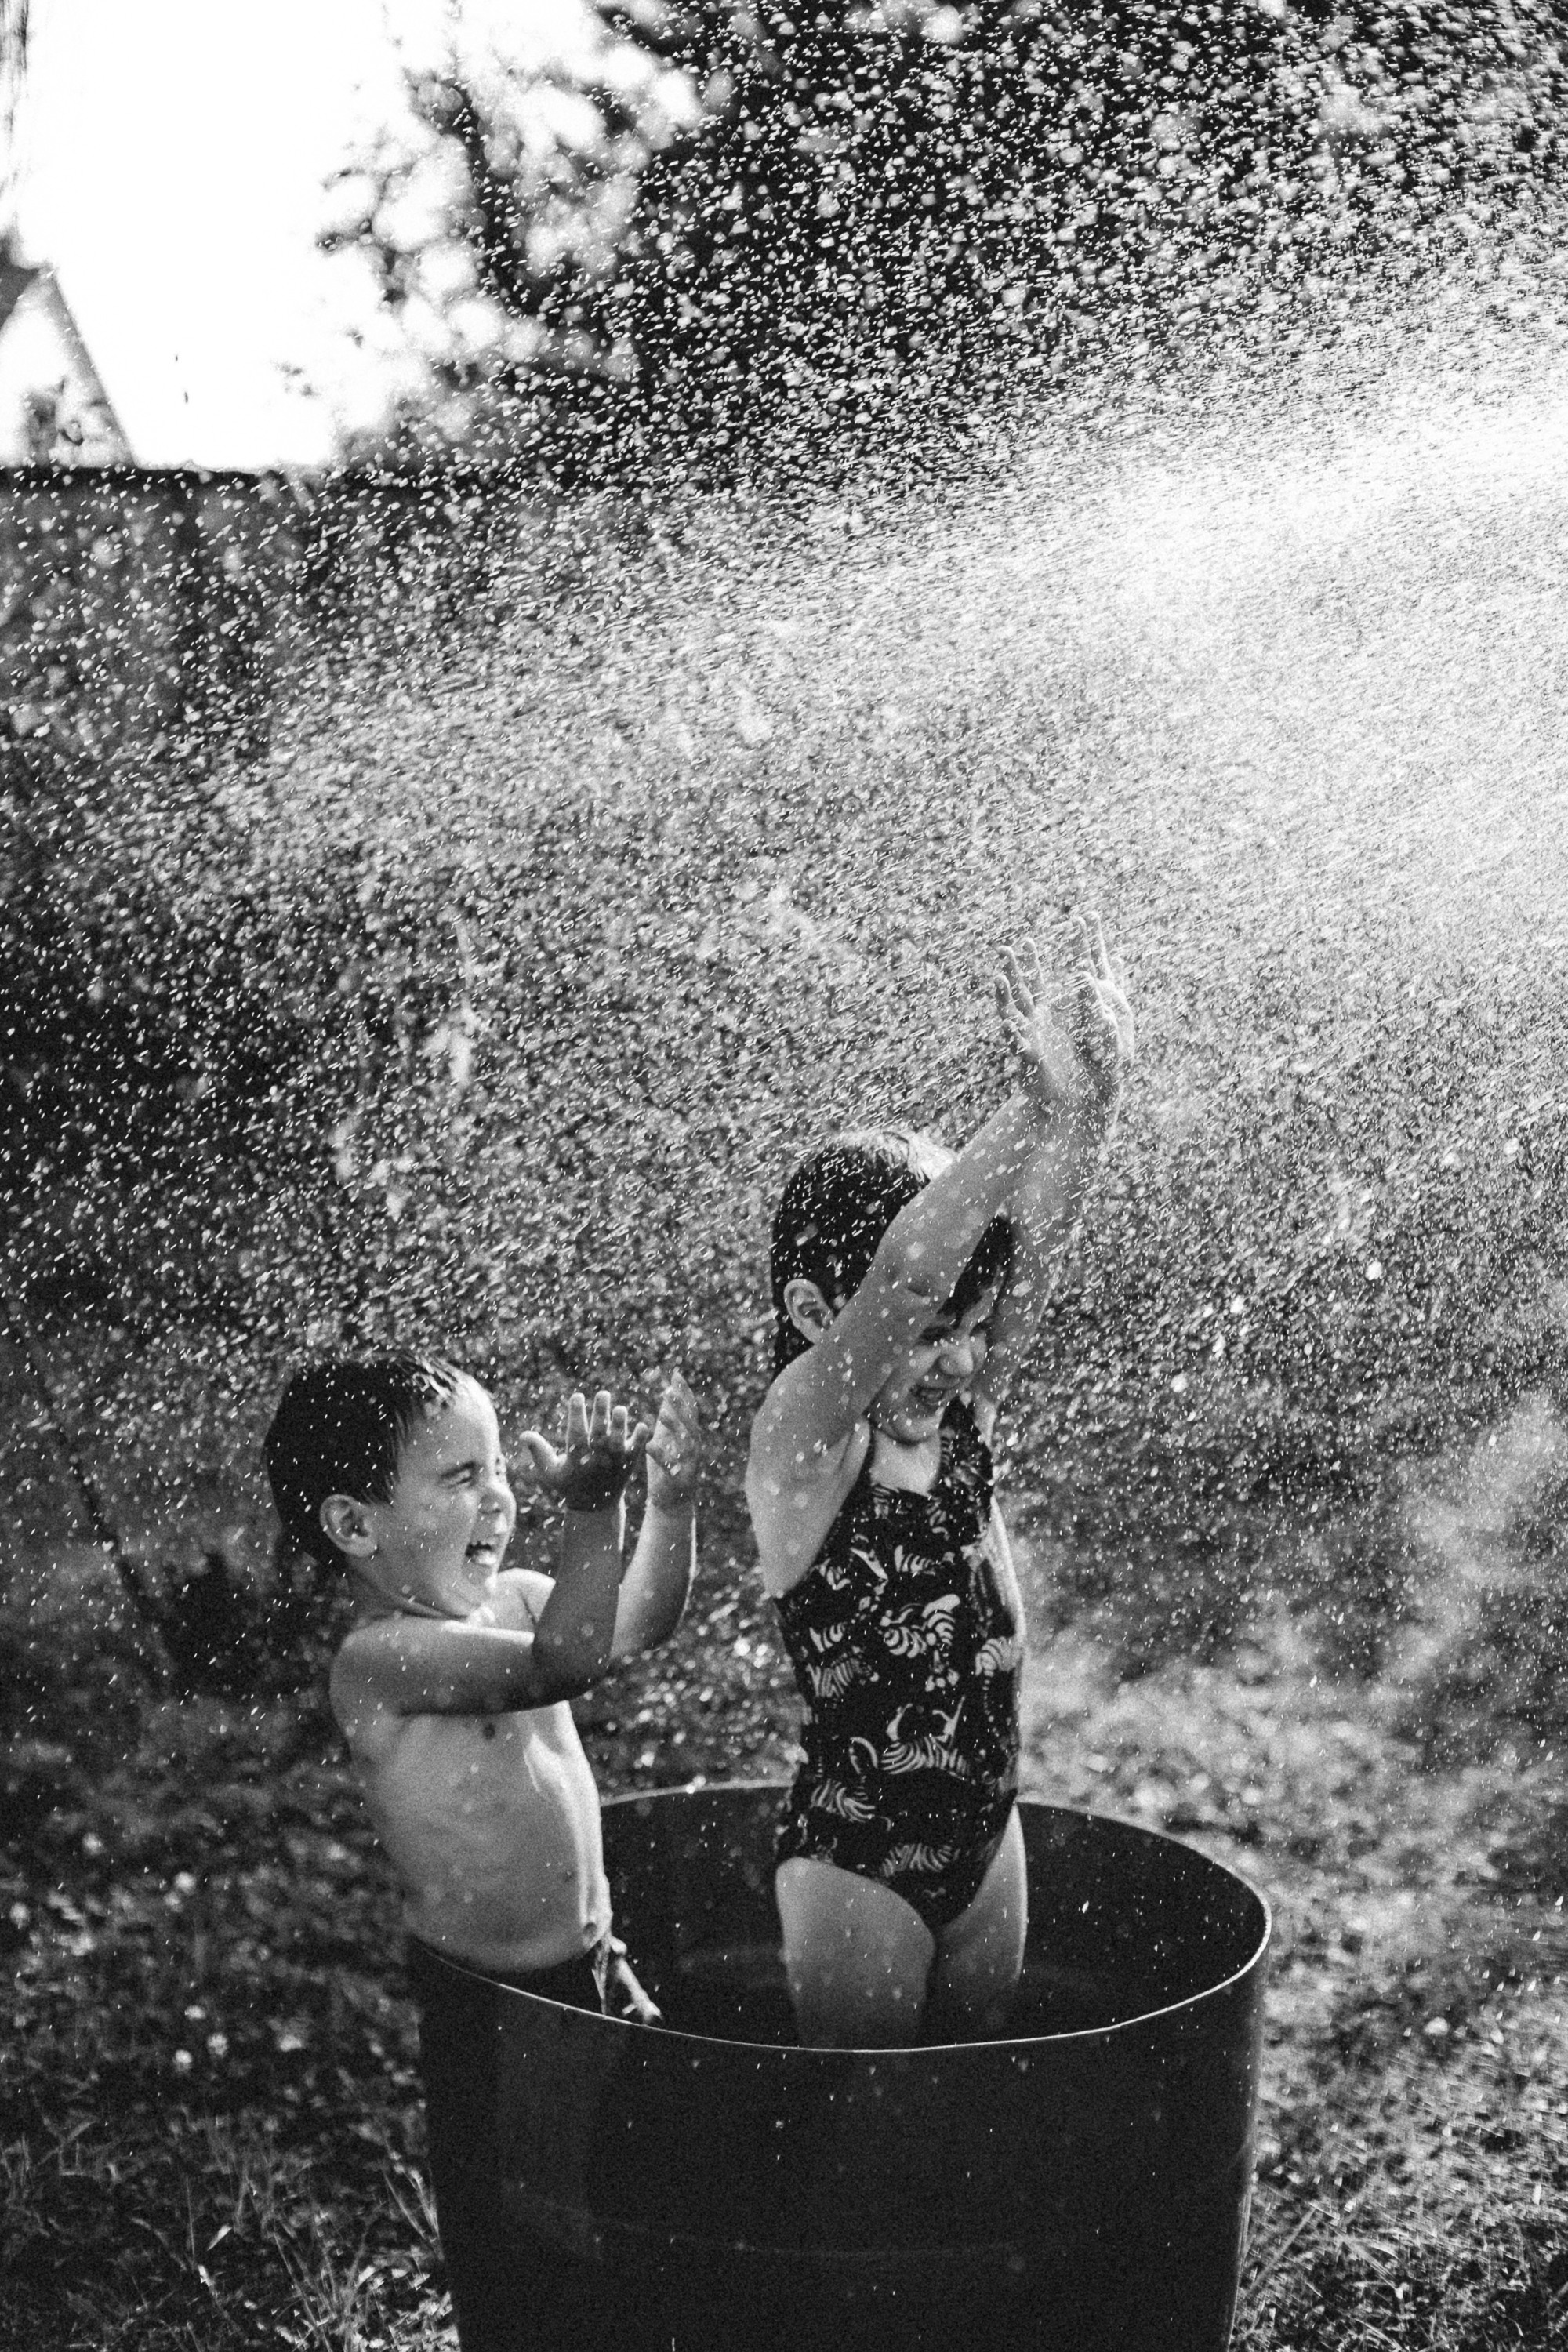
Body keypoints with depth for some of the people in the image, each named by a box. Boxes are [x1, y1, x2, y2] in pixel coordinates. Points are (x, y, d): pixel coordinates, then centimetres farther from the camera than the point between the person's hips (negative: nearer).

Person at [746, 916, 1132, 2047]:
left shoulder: (963, 1414, -1)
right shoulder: (801, 1442, -19)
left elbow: (1030, 1251, -15)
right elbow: (901, 1280, -35)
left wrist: (1093, 1106, -31)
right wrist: (1039, 1109, -42)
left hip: (984, 1836, 6)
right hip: (857, 1860, -6)